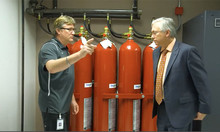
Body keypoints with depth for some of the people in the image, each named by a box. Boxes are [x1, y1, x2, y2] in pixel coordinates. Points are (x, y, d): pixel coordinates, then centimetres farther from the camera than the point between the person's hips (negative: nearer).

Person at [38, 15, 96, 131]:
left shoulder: (65, 49, 14)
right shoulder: (49, 47, -15)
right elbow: (51, 67, -39)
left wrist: (72, 99, 17)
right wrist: (79, 54, -51)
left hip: (63, 104, 9)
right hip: (53, 106, -9)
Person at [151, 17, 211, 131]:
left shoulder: (187, 51, -14)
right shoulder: (156, 53, 9)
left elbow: (202, 82, -12)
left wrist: (203, 109, -10)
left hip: (180, 110, -7)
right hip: (162, 109, 7)